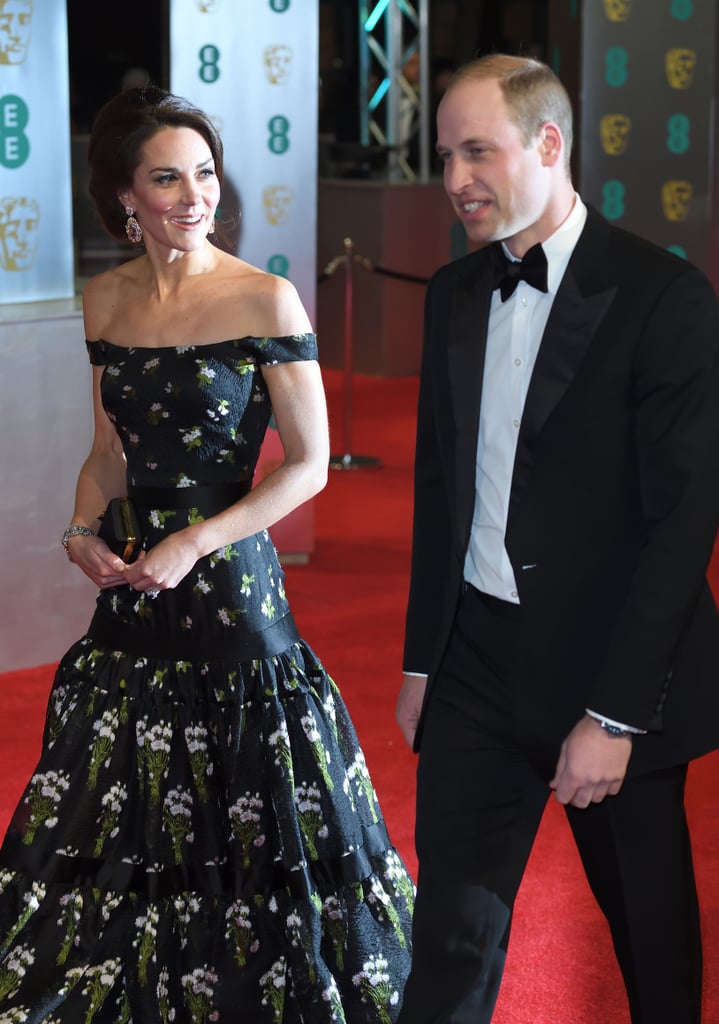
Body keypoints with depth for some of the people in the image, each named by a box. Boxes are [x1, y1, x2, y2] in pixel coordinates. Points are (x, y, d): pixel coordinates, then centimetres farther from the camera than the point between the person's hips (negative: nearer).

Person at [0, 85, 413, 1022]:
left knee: (237, 823, 5)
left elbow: (309, 464, -9)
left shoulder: (265, 301, -11)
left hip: (230, 585, -5)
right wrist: (83, 530, -3)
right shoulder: (105, 301, 5)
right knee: (121, 808, 15)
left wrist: (196, 542, -17)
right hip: (133, 592, 5)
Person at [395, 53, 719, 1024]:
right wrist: (421, 661, 13)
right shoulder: (455, 294, 7)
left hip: (614, 666, -5)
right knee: (452, 923, 6)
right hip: (478, 656, 5)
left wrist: (613, 715, -20)